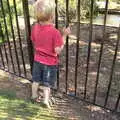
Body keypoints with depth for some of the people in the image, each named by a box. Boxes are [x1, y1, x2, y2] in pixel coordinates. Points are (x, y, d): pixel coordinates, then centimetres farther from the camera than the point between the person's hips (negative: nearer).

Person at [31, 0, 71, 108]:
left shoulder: (34, 28, -9)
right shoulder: (55, 32, -27)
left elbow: (34, 43, 4)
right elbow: (58, 50, -23)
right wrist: (64, 35, -17)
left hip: (38, 60, 5)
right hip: (50, 63, -5)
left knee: (36, 80, 24)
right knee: (47, 83, 16)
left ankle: (34, 96, 45)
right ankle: (46, 100, 32)